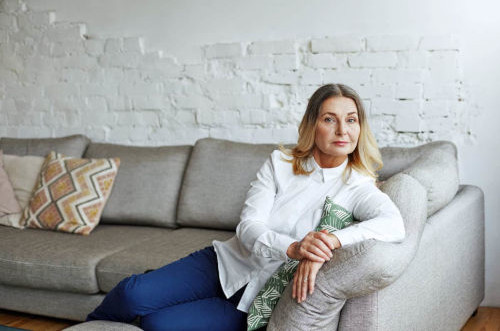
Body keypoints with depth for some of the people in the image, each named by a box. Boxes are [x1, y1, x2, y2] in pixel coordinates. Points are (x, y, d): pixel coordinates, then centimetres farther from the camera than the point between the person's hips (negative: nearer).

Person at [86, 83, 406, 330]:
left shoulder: (358, 188, -9)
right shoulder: (281, 162, -3)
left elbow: (394, 224, -30)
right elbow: (248, 226, -12)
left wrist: (327, 244, -41)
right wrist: (292, 248, -33)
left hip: (256, 300, -2)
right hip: (229, 262, 2)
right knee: (132, 293, -18)